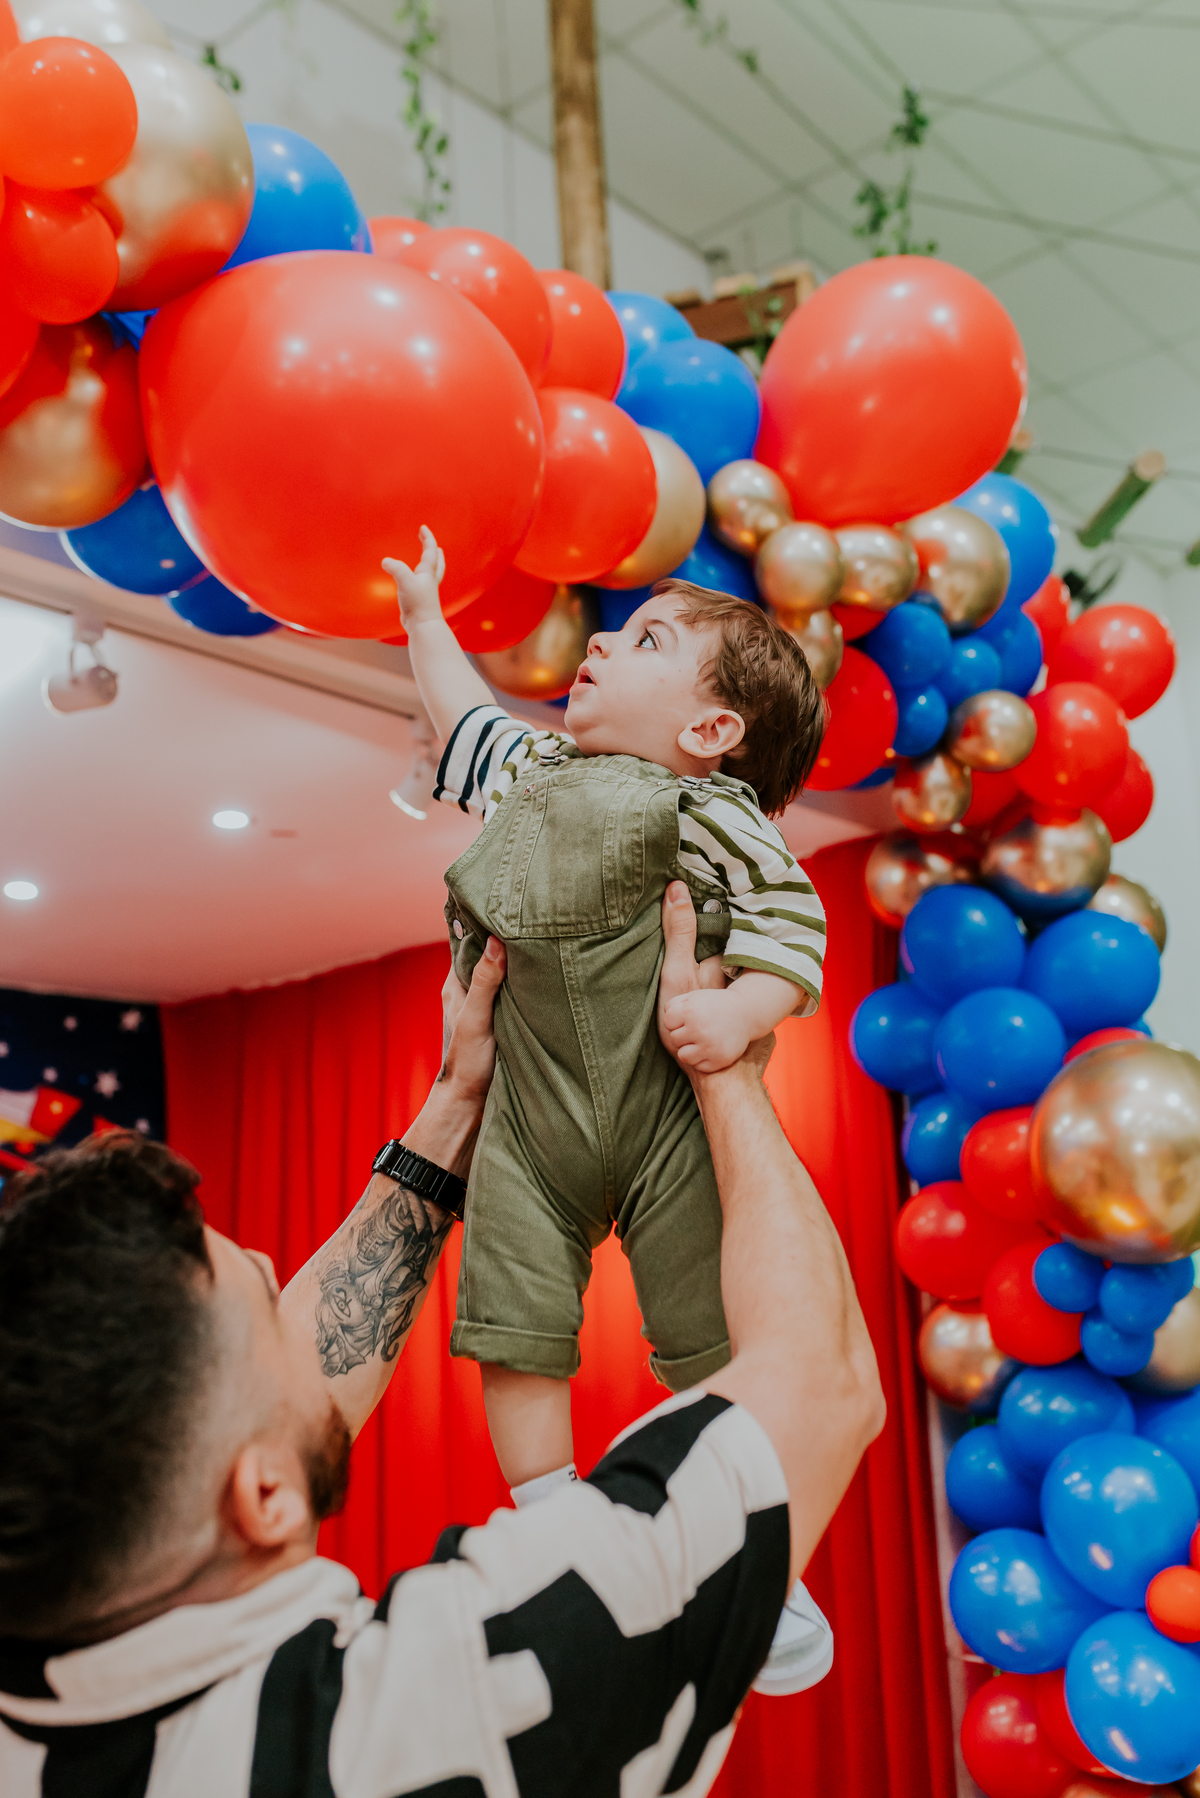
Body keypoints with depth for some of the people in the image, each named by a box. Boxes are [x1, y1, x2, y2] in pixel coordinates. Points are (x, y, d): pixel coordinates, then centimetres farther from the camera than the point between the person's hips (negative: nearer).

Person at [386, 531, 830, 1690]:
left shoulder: (702, 809, -8)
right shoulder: (531, 773, 14)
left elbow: (790, 918, -9)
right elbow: (468, 724, 33)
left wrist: (742, 1010, -26)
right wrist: (422, 616, 41)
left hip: (666, 1116, -5)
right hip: (528, 1120, 6)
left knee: (709, 1344, 2)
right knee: (515, 1332, 1)